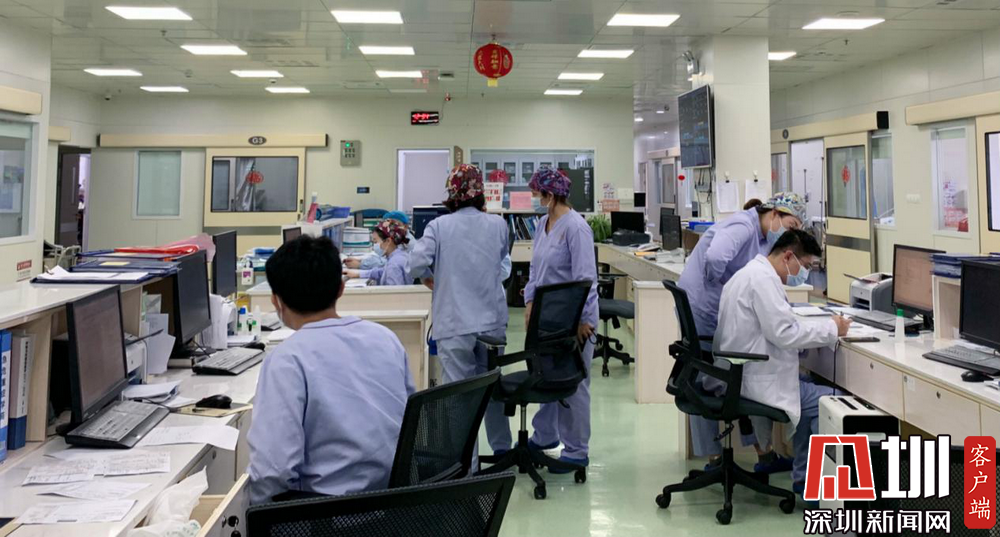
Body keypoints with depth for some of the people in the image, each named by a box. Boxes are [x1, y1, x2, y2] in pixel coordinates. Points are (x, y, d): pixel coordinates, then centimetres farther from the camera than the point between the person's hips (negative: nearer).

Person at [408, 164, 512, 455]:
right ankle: (501, 450, 31)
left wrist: (429, 278, 5)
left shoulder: (439, 226, -6)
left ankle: (466, 461, 5)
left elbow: (417, 264, -16)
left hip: (454, 324, -3)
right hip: (492, 320, 3)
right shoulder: (497, 224, 2)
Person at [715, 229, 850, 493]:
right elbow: (784, 333, -22)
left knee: (811, 389, 20)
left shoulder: (752, 273, 17)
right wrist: (832, 328, -10)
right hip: (754, 380, -11)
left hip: (739, 373, 11)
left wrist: (823, 328, 10)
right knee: (829, 401, -8)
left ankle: (803, 475, 24)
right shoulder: (763, 278, -17)